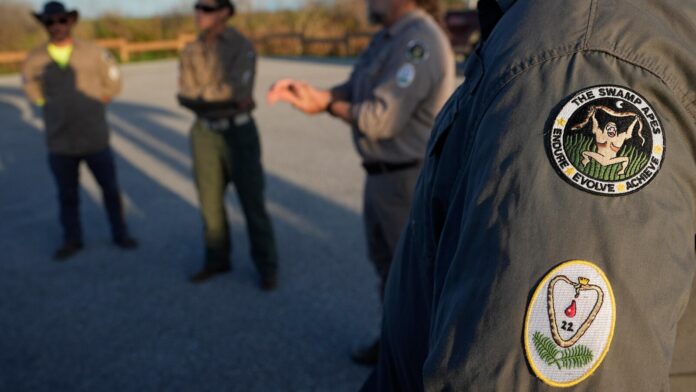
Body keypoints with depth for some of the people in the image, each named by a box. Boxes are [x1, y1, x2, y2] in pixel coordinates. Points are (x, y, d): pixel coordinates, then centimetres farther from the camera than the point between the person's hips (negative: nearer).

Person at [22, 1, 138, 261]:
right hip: (60, 144, 1)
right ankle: (72, 240, 28)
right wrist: (55, 108, 12)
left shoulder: (94, 53, -4)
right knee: (67, 195, 11)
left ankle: (120, 234, 26)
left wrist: (91, 107, 6)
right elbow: (30, 85, 19)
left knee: (110, 189, 9)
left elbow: (113, 83, 9)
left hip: (95, 140, -1)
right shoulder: (36, 59, -1)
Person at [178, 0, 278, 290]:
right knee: (210, 201, 11)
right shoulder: (191, 52, 6)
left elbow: (238, 91, -23)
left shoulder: (242, 47, -10)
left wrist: (203, 95, -11)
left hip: (238, 132, -5)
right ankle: (217, 259, 27)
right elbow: (185, 96, -3)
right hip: (205, 134, 5)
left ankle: (266, 265, 14)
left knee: (251, 201, 0)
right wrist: (223, 100, -15)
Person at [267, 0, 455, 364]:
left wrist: (326, 105, -11)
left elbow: (382, 118, -25)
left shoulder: (419, 41, -21)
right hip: (383, 175, 10)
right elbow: (353, 91, 9)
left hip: (410, 180, -10)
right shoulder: (388, 38, 10)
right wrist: (307, 92, -6)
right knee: (386, 263, 22)